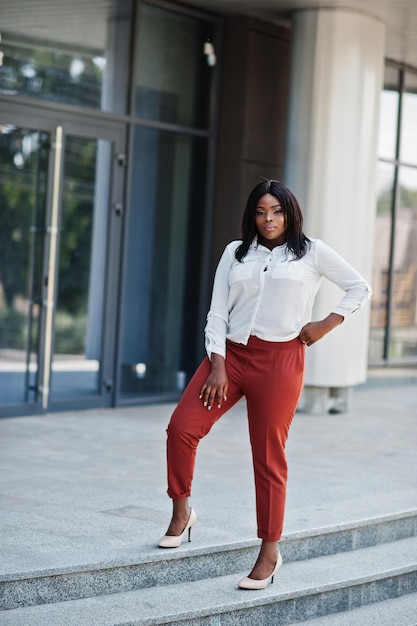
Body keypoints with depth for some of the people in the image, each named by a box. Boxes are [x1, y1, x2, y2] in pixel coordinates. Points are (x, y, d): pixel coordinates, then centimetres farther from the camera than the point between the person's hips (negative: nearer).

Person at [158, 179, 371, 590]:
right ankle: (181, 513, 10)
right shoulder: (236, 253, 11)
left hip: (279, 360, -3)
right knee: (182, 427, -11)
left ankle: (269, 553, 9)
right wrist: (217, 366, -4)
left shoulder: (311, 253, 6)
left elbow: (359, 288, 11)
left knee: (268, 457, -1)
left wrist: (325, 325, 1)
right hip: (231, 353, 3)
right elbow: (217, 313, 6)